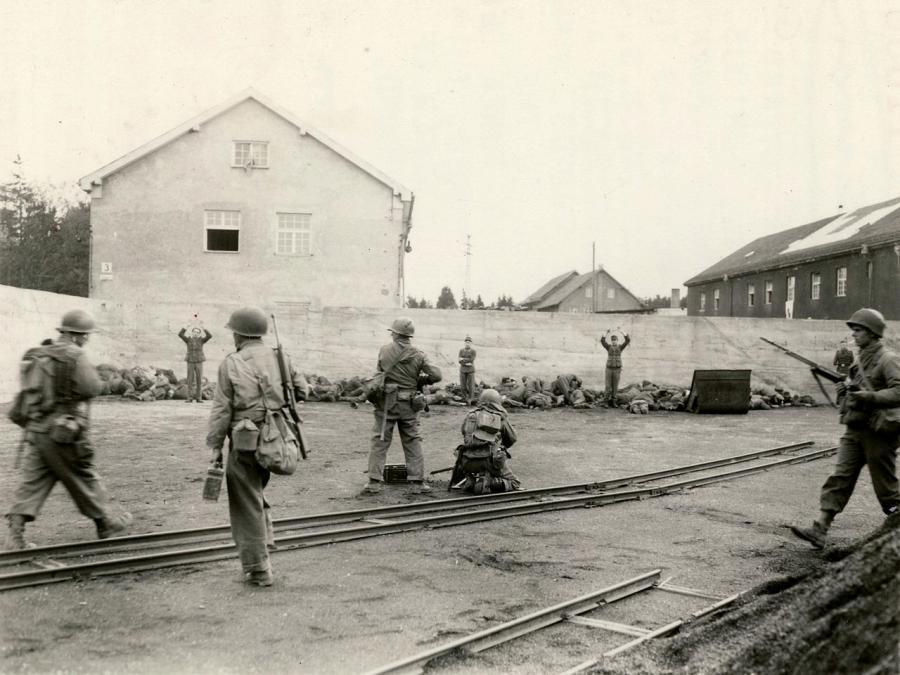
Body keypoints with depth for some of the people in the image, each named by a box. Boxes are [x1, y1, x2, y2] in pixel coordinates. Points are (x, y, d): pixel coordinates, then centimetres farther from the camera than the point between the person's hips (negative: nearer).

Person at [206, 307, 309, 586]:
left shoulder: (231, 364, -7)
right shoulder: (280, 358, 4)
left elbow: (221, 410, -8)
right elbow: (302, 390, 13)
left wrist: (215, 445, -2)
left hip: (245, 443, -5)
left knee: (247, 505, 5)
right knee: (255, 494, 28)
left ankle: (258, 570, 10)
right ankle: (265, 541, 24)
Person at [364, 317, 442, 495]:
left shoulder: (385, 350, -5)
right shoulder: (418, 355, -3)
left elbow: (379, 372, 5)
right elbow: (436, 375, -6)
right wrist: (421, 380, 11)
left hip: (387, 402, -1)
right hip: (409, 404, 1)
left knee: (380, 441, 5)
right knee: (412, 442, 11)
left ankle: (375, 481, 2)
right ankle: (417, 481, 10)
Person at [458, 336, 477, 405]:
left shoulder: (473, 351, -3)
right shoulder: (461, 351, 5)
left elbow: (471, 360, -15)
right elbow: (460, 361, -4)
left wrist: (463, 359, -10)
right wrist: (466, 363, -17)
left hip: (471, 370, -3)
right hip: (462, 370, 3)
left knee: (471, 386, -3)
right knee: (463, 386, 1)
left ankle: (470, 400, 4)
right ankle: (466, 399, 17)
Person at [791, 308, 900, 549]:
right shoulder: (859, 361, 14)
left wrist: (870, 397, -27)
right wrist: (844, 392, 3)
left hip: (878, 431, -7)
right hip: (854, 430, 7)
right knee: (839, 478, 0)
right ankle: (820, 530, -4)